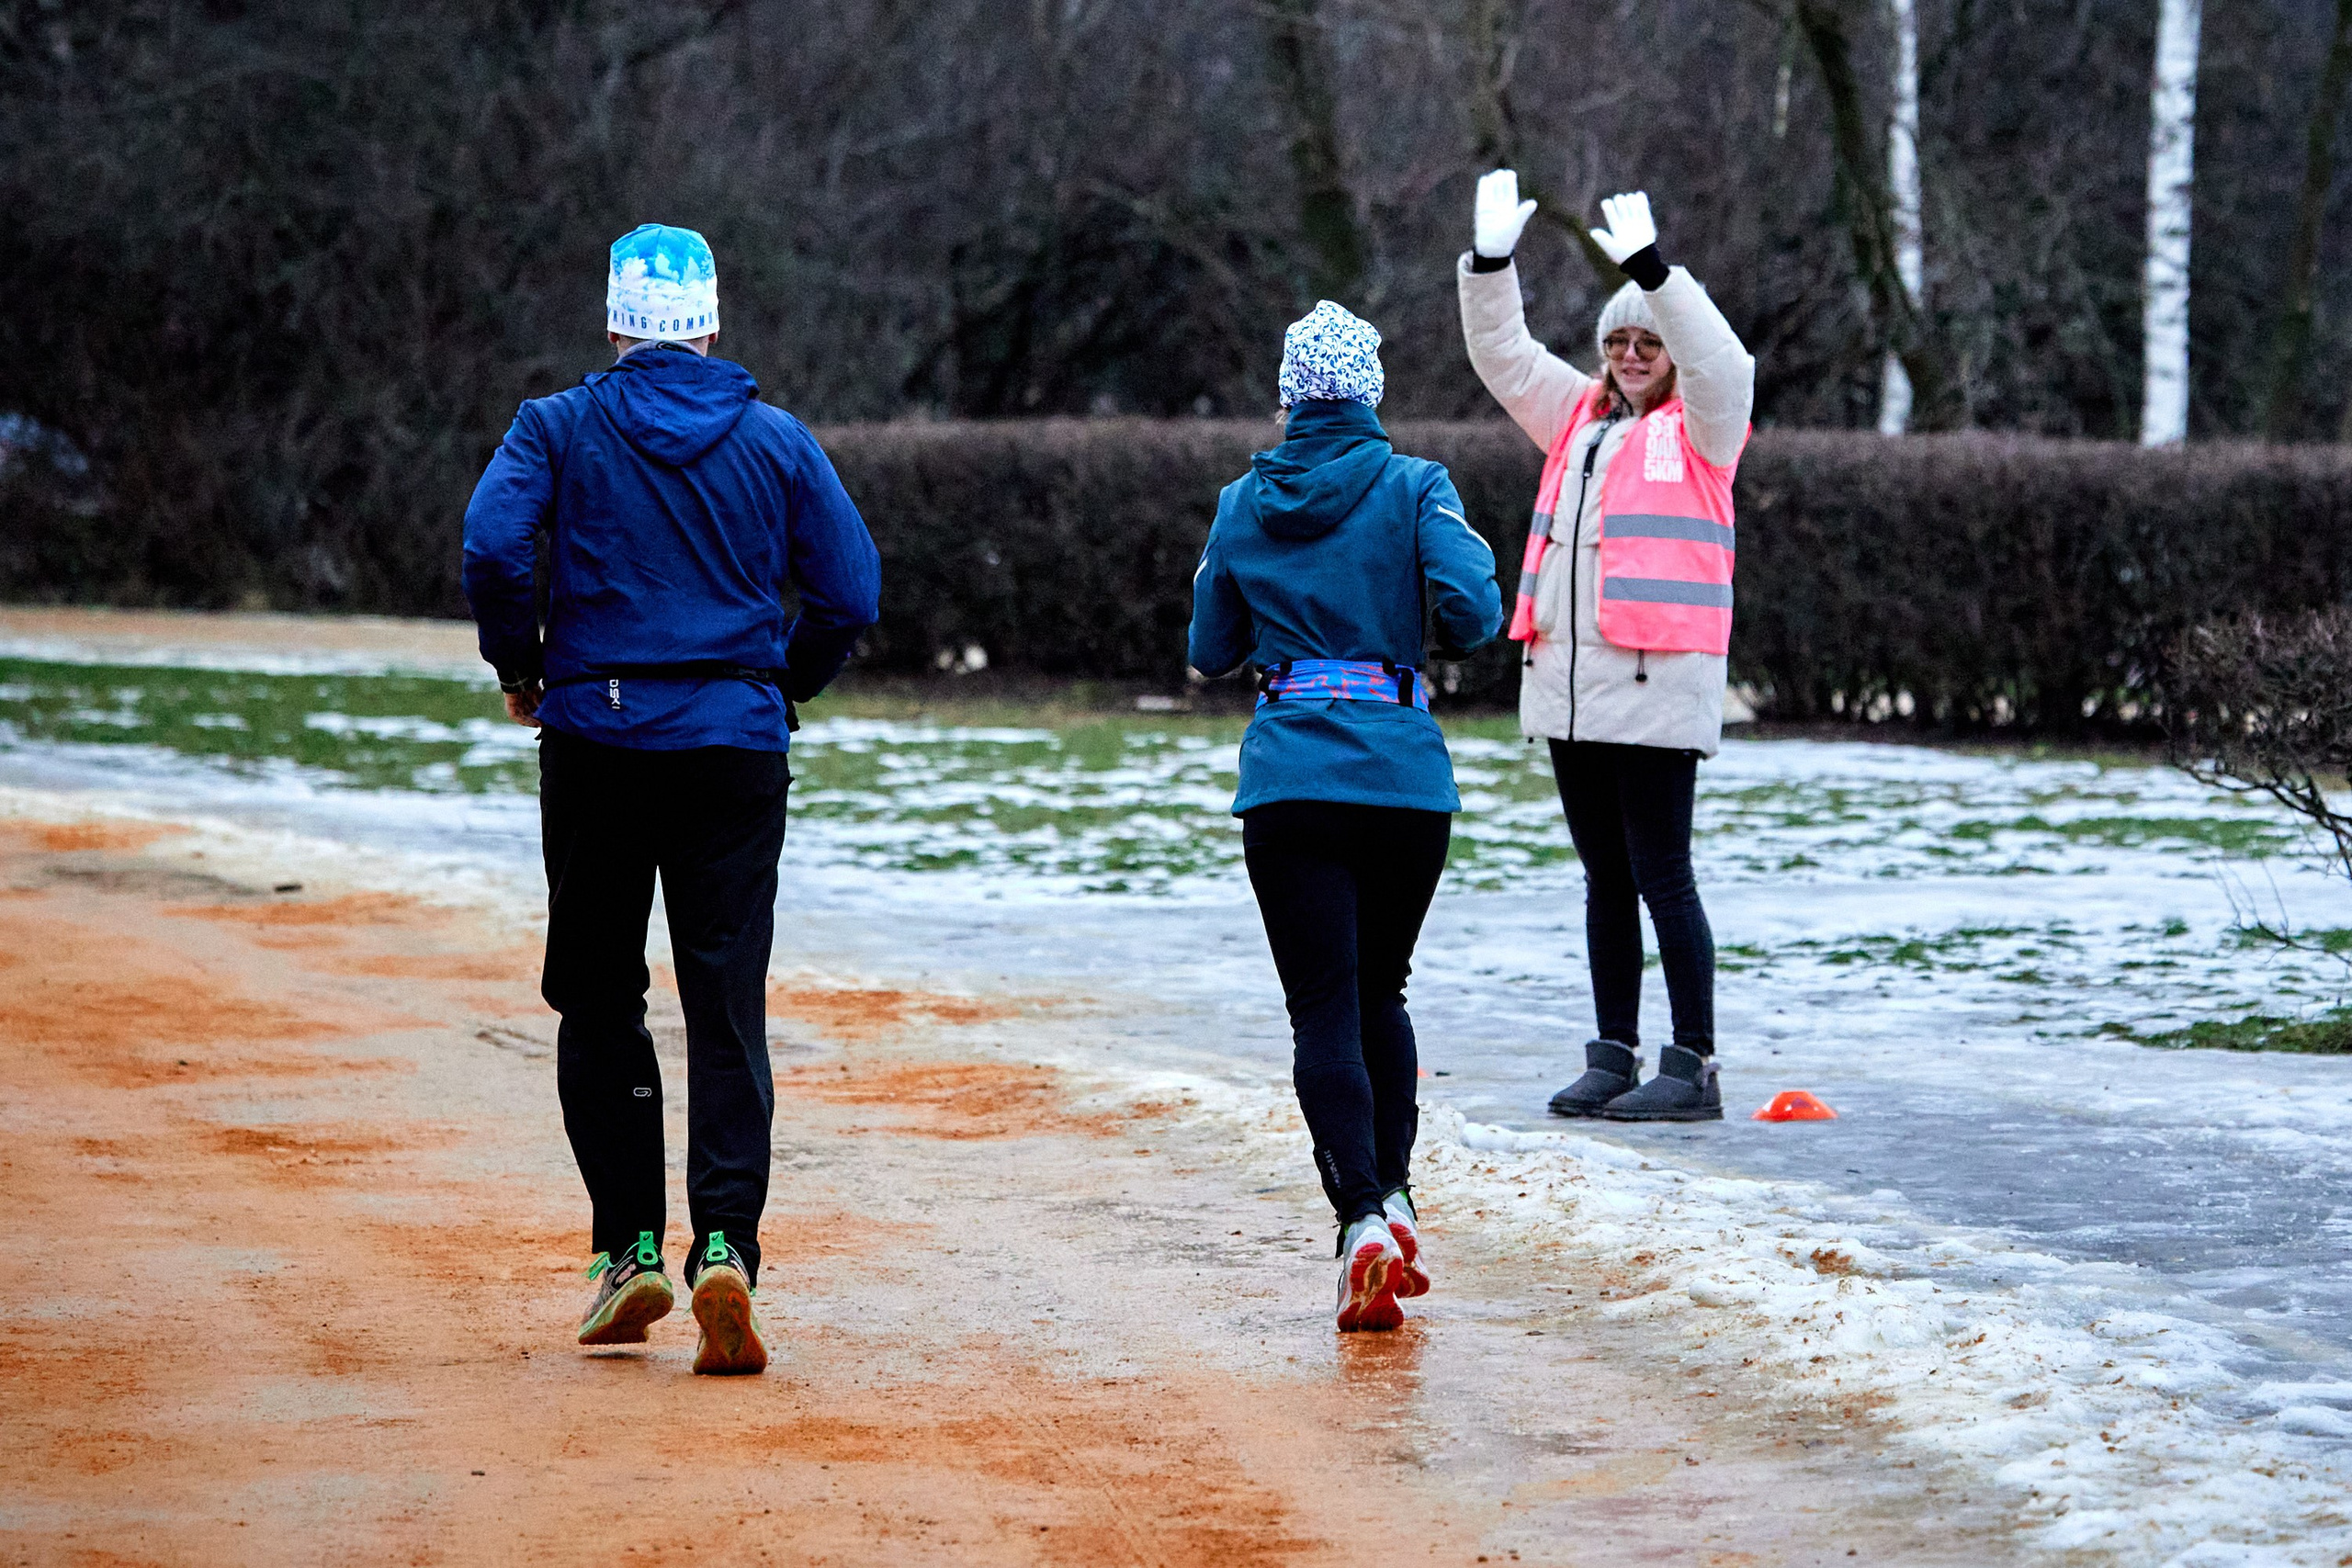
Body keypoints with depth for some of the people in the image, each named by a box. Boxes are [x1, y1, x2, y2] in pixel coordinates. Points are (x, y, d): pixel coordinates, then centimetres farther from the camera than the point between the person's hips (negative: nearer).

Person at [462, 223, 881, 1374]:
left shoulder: (559, 428, 3)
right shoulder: (776, 440, 7)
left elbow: (491, 547, -13)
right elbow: (851, 591, 3)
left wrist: (520, 670, 2)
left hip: (595, 733, -1)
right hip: (736, 745, 1)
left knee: (599, 998, 11)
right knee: (728, 1007, -1)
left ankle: (631, 1246, 6)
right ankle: (723, 1246, -17)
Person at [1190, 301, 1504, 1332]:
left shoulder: (1245, 503, 7)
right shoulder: (1413, 488, 0)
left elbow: (1211, 651, 14)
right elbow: (1471, 613, -13)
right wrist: (1428, 626, 9)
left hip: (1288, 775, 0)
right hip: (1404, 773, 0)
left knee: (1324, 1007, -3)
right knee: (1380, 990, 20)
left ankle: (1362, 1217, -19)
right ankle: (1392, 1194, 14)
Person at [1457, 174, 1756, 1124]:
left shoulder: (1701, 427, 0)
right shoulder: (1578, 417, 17)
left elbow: (1717, 361, -19)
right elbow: (1501, 353, 17)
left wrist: (1652, 272, -29)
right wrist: (1491, 262, 2)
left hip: (1657, 683, -7)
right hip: (1566, 679, 7)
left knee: (1660, 875, -7)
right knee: (1604, 877, 12)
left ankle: (1693, 1068, -4)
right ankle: (1614, 1055, 18)